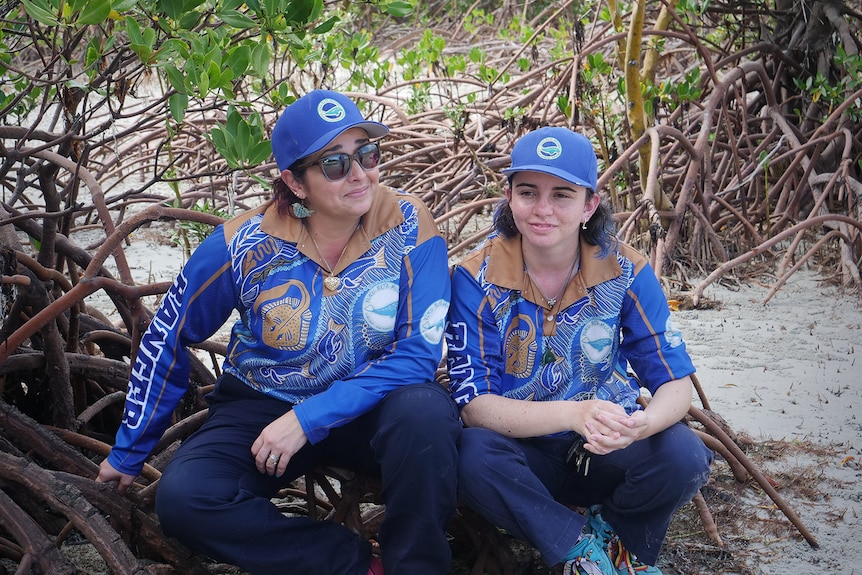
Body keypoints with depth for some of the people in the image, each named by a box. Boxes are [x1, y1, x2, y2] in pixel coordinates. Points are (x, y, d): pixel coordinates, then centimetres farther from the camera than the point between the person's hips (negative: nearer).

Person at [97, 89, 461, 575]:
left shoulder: (410, 228, -16)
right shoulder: (244, 245, -14)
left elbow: (419, 353, -17)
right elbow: (167, 340, -1)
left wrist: (309, 418, -24)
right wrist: (129, 453, 6)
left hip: (370, 410, -1)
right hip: (262, 406, 1)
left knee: (425, 411, -35)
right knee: (183, 498, -25)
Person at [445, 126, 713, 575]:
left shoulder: (624, 271, -9)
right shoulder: (476, 277, -13)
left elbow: (675, 383, -10)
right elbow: (473, 403, -19)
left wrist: (644, 424, -35)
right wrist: (575, 413, -36)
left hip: (605, 453, 1)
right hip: (526, 456, -1)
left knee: (684, 455, -28)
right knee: (473, 456, -34)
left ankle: (615, 538, 2)